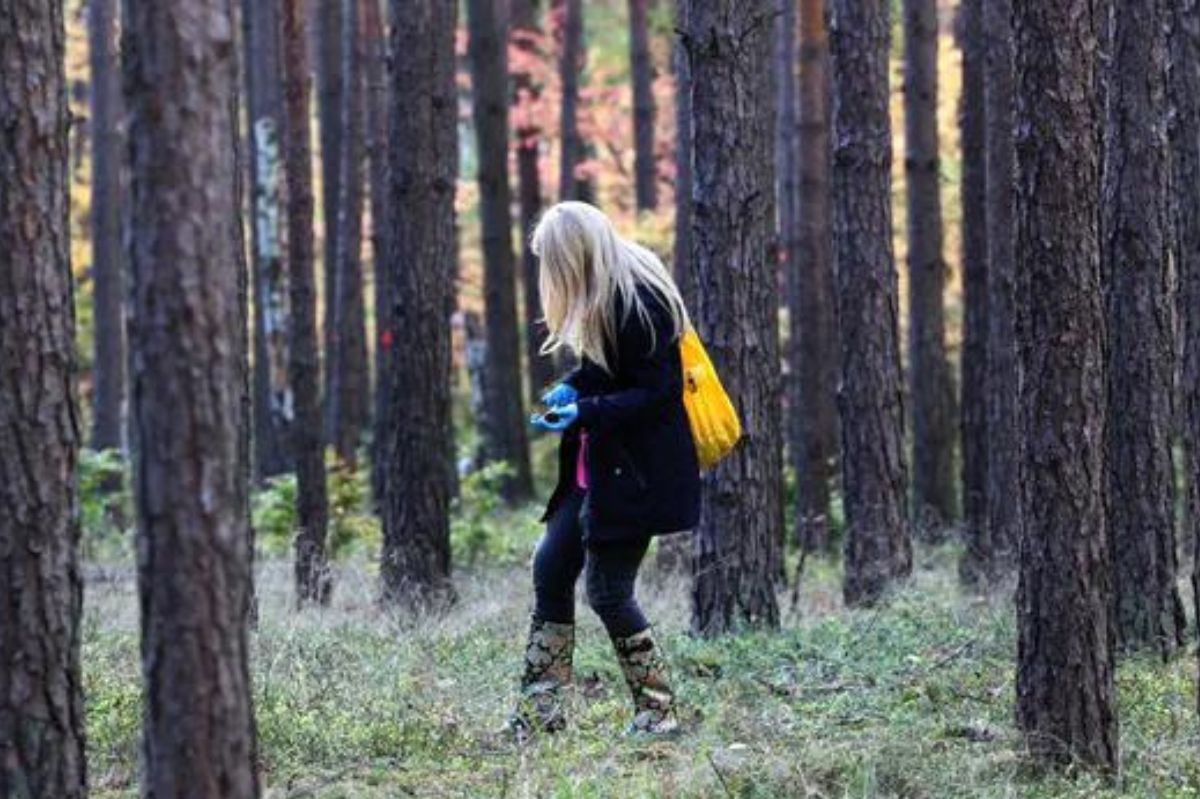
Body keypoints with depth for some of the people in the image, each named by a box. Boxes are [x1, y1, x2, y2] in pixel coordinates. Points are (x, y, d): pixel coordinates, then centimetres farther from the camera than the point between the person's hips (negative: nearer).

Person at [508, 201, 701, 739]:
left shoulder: (637, 303, -20)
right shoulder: (603, 299, 9)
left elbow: (658, 392, -21)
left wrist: (586, 412, -26)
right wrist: (573, 388, 3)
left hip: (636, 476, -10)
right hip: (595, 468, 10)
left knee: (607, 589, -6)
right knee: (551, 568, 8)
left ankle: (657, 712, 6)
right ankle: (540, 712, 13)